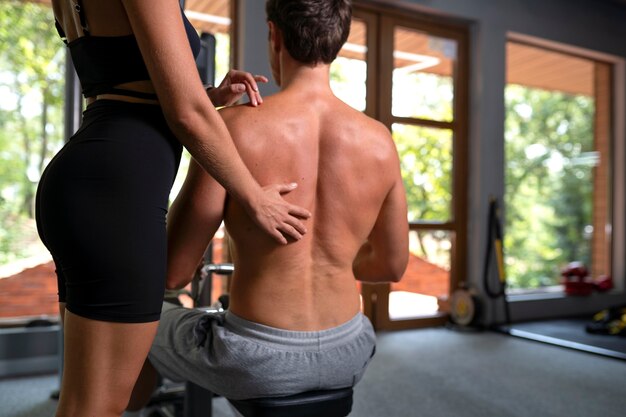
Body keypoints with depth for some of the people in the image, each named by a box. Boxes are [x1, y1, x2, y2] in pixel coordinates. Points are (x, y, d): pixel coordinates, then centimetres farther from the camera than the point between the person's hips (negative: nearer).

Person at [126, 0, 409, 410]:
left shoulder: (231, 128, -18)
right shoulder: (379, 140, -6)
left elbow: (174, 271, -13)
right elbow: (392, 265, 5)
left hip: (254, 361, -3)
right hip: (345, 355, 4)